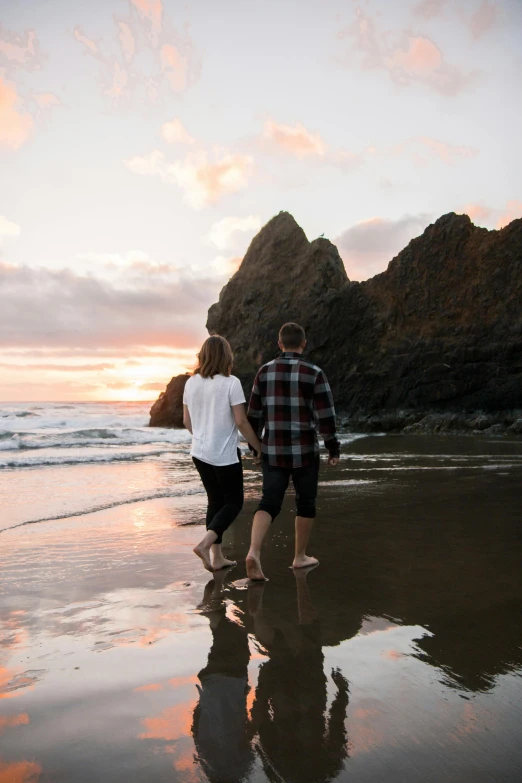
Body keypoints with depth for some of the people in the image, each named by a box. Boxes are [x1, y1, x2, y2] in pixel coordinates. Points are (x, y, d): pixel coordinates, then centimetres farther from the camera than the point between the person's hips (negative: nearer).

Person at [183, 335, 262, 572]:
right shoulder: (230, 383, -14)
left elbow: (187, 421, 10)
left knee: (216, 501, 16)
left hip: (200, 453, 6)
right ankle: (204, 544, -9)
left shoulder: (191, 383, 3)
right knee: (233, 502, 8)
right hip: (225, 455, -6)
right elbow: (241, 422, -15)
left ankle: (217, 557, 18)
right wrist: (258, 447, -3)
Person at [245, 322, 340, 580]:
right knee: (306, 503, 15)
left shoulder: (265, 371, 2)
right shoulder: (314, 373, -8)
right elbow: (325, 416, -10)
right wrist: (333, 448, 1)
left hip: (273, 452, 3)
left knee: (269, 503, 4)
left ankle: (254, 552, -17)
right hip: (304, 452, -2)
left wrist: (254, 446, 18)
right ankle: (300, 557, 25)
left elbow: (254, 414, 6)